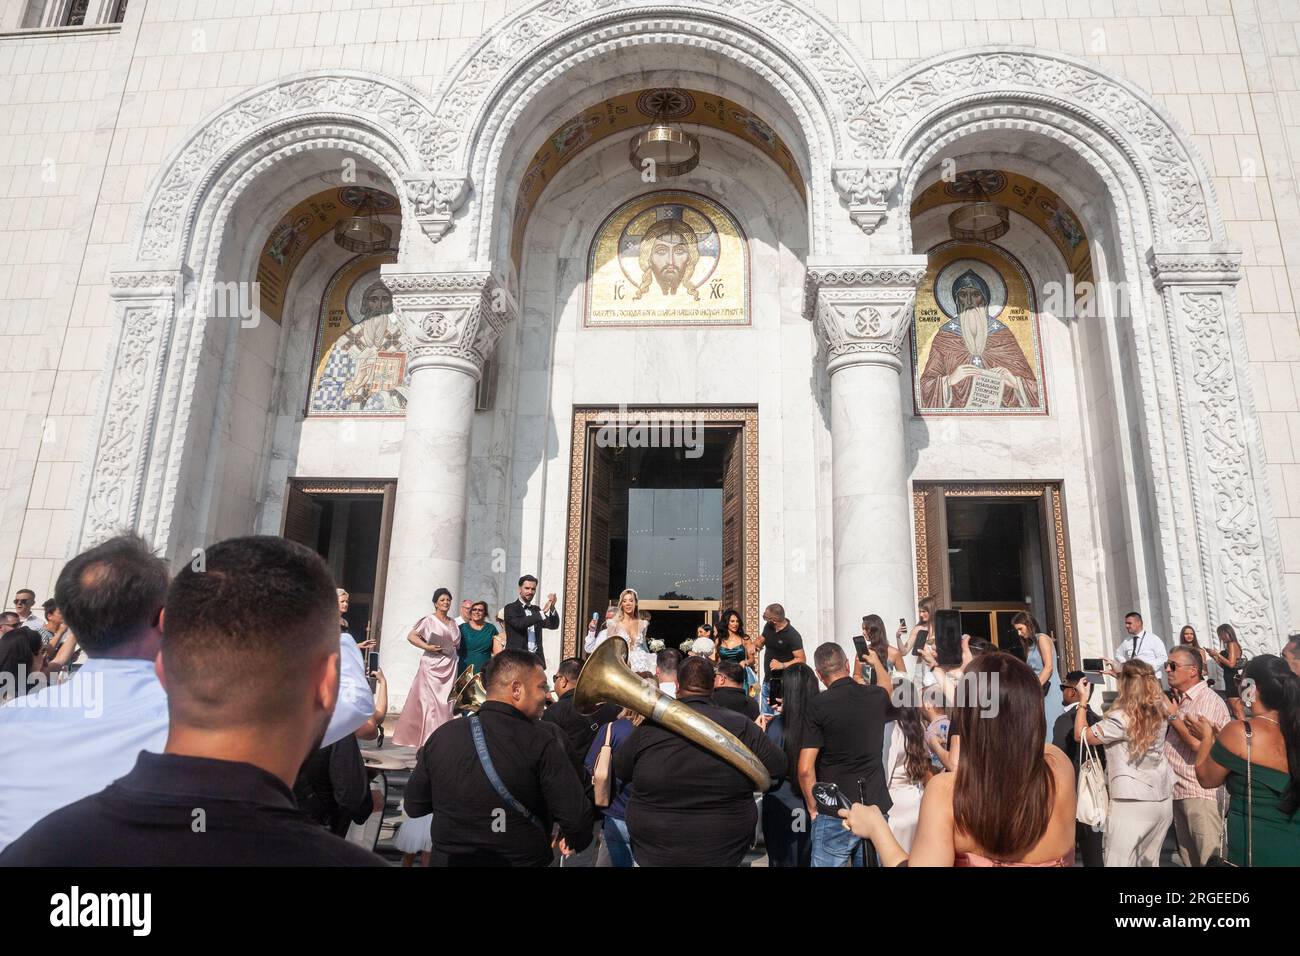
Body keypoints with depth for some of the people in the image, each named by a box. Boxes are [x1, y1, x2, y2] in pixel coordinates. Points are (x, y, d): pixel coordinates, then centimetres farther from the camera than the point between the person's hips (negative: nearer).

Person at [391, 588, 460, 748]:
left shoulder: (453, 623, 15)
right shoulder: (429, 620, -3)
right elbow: (411, 636, -8)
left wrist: (455, 648, 7)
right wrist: (427, 647, -16)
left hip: (449, 667, 6)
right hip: (432, 665, -5)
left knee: (446, 702, 5)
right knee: (431, 701, -5)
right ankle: (430, 738, 1)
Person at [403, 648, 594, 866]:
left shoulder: (443, 735, -10)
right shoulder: (541, 742, -20)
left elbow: (413, 806, 1)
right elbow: (577, 817, -22)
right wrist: (574, 842, -1)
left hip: (450, 860, 3)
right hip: (522, 860, -3)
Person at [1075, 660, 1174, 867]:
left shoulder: (1120, 718, -19)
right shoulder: (1159, 709, 0)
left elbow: (1081, 735, -7)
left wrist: (1083, 700, -1)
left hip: (1133, 803, -7)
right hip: (1163, 800, 7)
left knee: (1118, 861, -1)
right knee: (1149, 861, 18)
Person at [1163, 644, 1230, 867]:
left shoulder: (1209, 701, -13)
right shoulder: (1179, 700, 14)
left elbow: (1201, 745, -23)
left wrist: (1172, 716, -14)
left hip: (1200, 794, -8)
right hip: (1178, 791, 9)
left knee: (1210, 858, -3)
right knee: (1188, 857, 15)